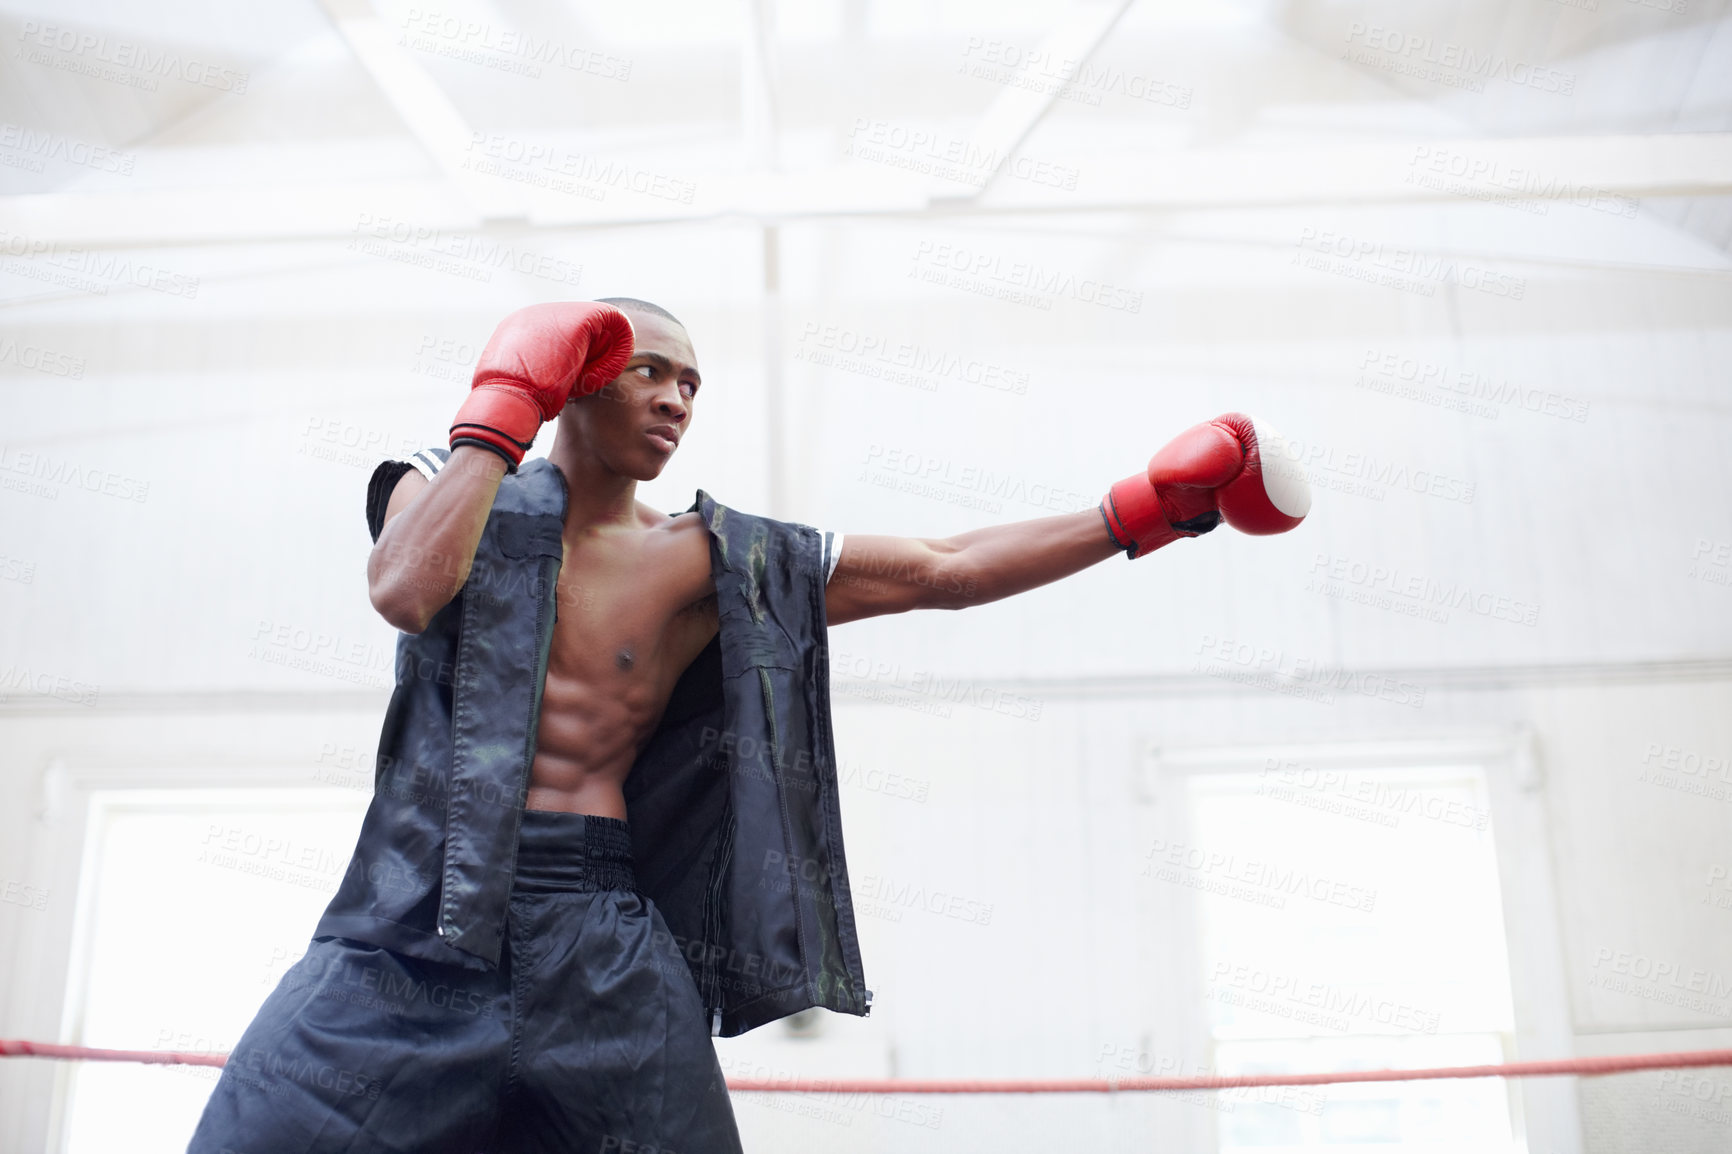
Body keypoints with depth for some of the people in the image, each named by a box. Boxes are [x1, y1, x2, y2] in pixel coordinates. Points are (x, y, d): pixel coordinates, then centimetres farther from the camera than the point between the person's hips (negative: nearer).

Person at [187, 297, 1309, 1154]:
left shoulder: (718, 562, 8)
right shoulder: (458, 487, 7)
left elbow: (946, 571, 7)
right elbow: (406, 590, -16)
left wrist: (1139, 512, 4)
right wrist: (504, 406, -10)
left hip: (601, 930, 2)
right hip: (425, 913, -1)